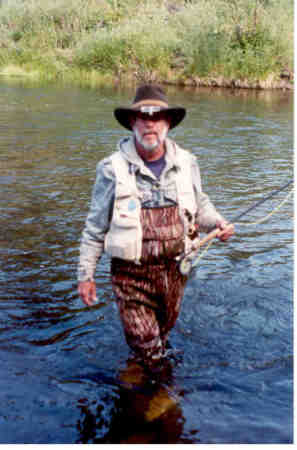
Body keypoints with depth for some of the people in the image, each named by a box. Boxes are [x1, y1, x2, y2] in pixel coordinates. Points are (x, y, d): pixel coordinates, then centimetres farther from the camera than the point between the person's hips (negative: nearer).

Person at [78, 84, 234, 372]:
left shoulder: (186, 162, 1)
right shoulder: (113, 168, -9)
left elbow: (199, 204, 17)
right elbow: (95, 227, -2)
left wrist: (217, 222, -5)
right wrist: (85, 275, 0)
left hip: (175, 269, 4)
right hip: (132, 273, -3)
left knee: (163, 332, 22)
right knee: (145, 348, 0)